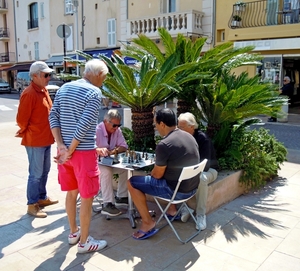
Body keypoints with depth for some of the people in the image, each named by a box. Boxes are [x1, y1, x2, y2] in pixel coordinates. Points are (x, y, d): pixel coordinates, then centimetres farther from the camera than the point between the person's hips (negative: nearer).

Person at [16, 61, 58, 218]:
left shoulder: (43, 90, 9)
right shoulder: (29, 94, -20)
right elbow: (21, 119, -18)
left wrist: (48, 134, 15)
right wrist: (26, 133, -2)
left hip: (46, 139, 9)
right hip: (35, 141, -9)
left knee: (45, 171, 18)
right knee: (36, 174, 0)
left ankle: (42, 198, 34)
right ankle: (32, 205, 12)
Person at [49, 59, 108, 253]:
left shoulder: (64, 88, 10)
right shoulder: (94, 92, -12)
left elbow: (53, 117, 4)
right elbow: (84, 124, -19)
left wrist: (61, 146, -4)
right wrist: (71, 151, -12)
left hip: (64, 150, 7)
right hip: (83, 152, -7)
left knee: (71, 192, 20)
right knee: (87, 197, 6)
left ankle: (74, 232, 36)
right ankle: (84, 242, 18)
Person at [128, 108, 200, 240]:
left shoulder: (164, 144, -22)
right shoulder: (189, 136, 3)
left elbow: (157, 175, -14)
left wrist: (150, 173, 8)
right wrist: (156, 169, 20)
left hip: (177, 190, -8)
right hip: (192, 187, 8)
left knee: (132, 183, 0)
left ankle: (148, 223, 3)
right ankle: (172, 209, 34)